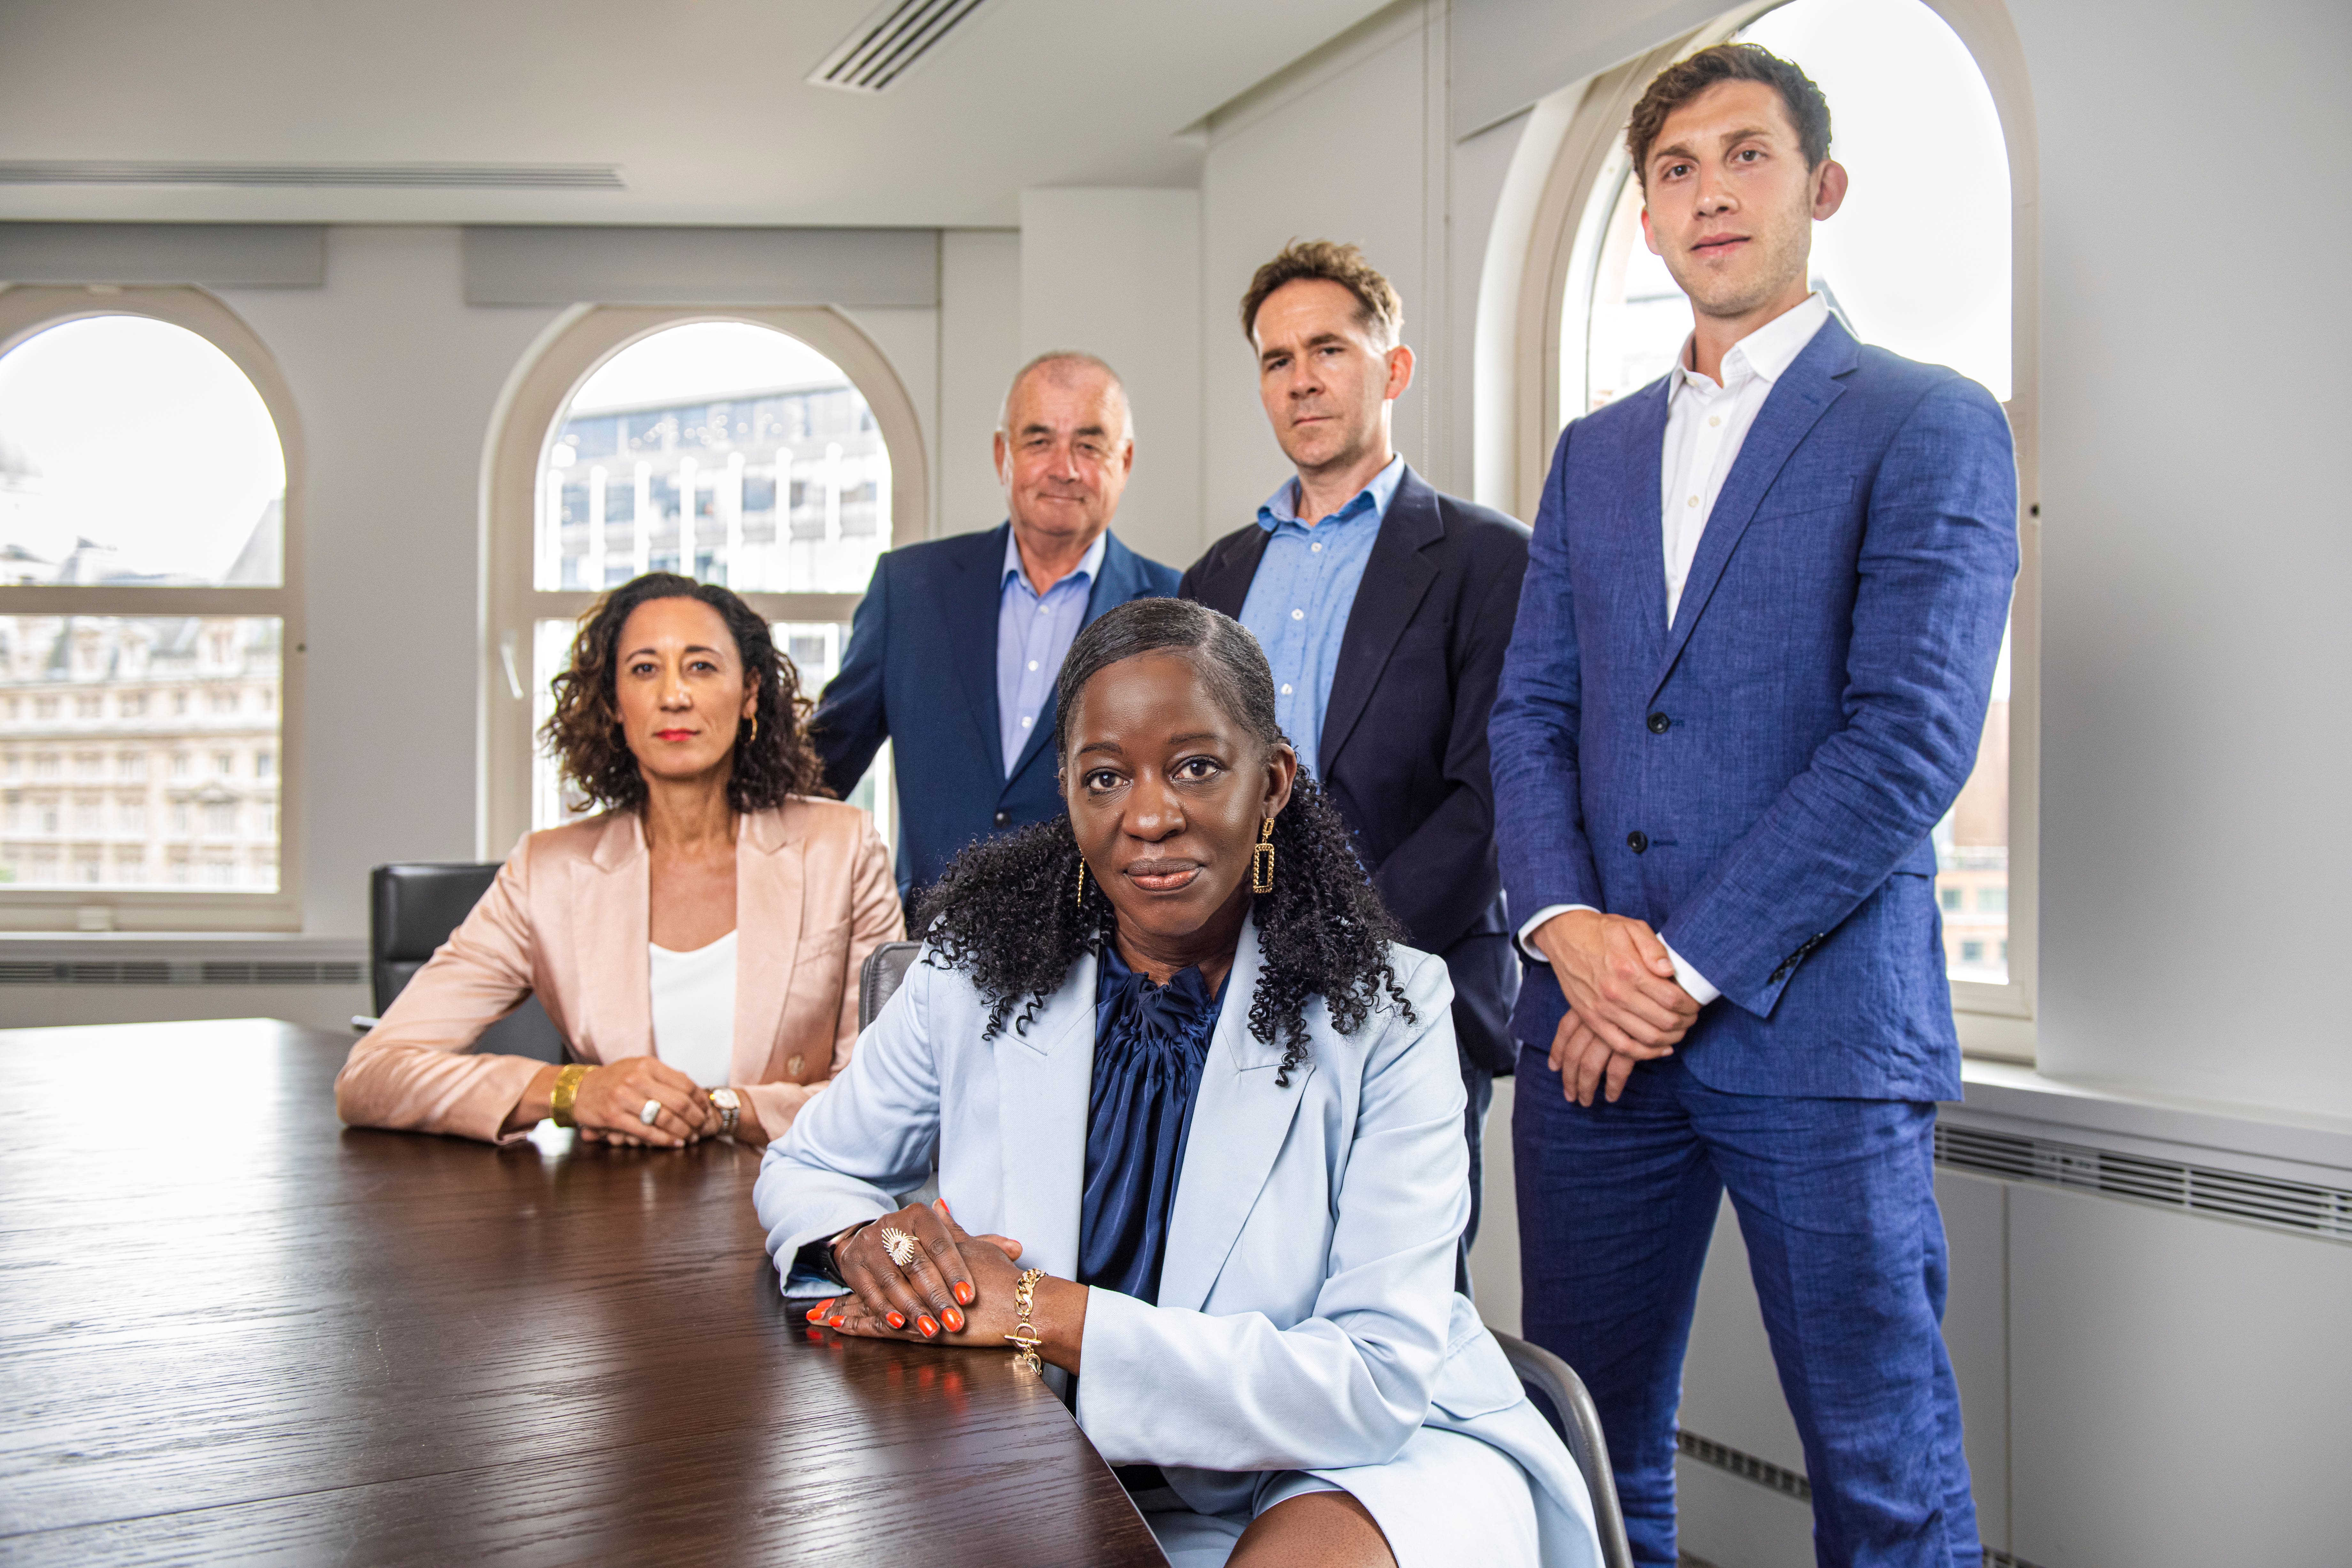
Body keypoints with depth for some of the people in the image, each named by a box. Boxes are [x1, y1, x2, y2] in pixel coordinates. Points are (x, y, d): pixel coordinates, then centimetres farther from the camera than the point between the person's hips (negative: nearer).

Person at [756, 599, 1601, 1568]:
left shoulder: (1384, 1012, -14)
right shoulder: (980, 972, -5)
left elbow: (1377, 1384, -20)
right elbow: (804, 1170, 10)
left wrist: (1047, 1312, -27)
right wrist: (867, 1240, -16)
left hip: (1365, 1460, -3)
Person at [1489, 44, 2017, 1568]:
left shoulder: (1929, 425, -1)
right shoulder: (1595, 450, 17)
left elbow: (1913, 739, -12)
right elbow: (1532, 711, 12)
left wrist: (1690, 967, -14)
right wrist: (1568, 924, -6)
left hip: (1814, 1030, -5)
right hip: (1595, 1031, 5)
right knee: (1584, 1446, 13)